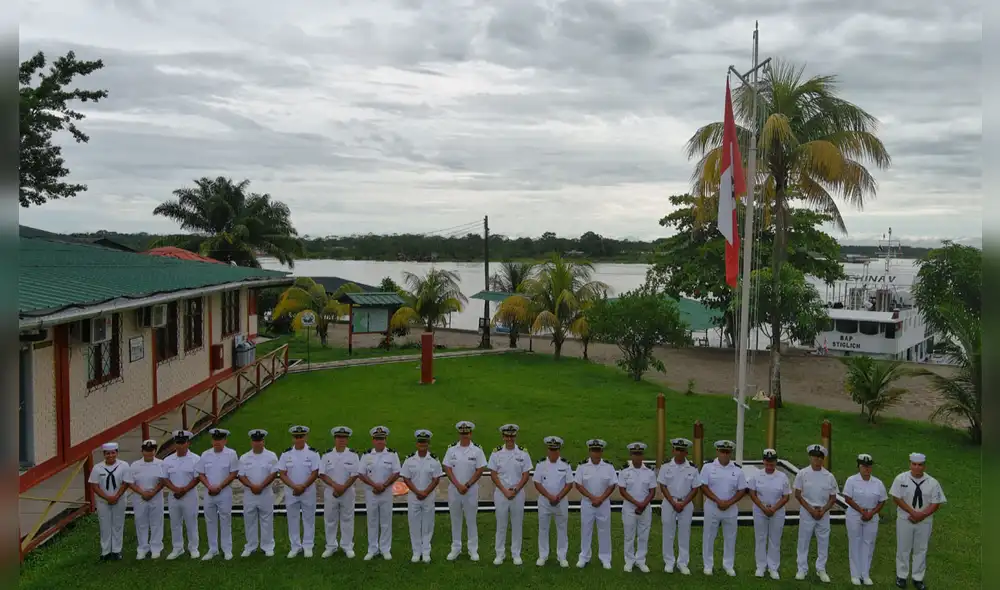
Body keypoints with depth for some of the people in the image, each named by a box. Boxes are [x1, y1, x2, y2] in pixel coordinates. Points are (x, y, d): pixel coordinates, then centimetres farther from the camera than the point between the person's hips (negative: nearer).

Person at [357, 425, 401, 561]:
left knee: (386, 522, 6)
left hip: (386, 492, -1)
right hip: (370, 492, 1)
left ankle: (385, 549, 17)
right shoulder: (367, 455, 0)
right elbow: (361, 474, -2)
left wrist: (383, 486, -14)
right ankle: (372, 549, 19)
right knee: (372, 521, 9)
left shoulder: (392, 454, -3)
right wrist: (375, 485, -14)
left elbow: (396, 474, -5)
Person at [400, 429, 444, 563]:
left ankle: (426, 552, 16)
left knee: (428, 525, 5)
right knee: (414, 524, 5)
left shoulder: (434, 460, -3)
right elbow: (406, 478, -2)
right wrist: (417, 492, -12)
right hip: (413, 497, 0)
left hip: (429, 497, 0)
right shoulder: (409, 459, -2)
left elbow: (436, 479, -3)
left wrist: (425, 492, -13)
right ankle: (416, 552, 16)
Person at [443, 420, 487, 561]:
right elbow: (447, 469, -2)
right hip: (454, 489, 2)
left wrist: (467, 485, -12)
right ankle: (455, 548, 21)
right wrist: (458, 485, -12)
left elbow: (480, 470, -6)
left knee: (471, 520, 6)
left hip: (471, 490, -2)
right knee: (455, 519, 10)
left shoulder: (477, 450, -4)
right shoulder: (451, 449, 0)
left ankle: (473, 550, 15)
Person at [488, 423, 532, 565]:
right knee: (501, 524, 7)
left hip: (518, 493, 0)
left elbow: (526, 475, -1)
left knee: (517, 524, 7)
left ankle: (516, 554, 19)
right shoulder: (496, 453, -2)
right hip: (500, 493, 0)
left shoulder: (523, 453, -1)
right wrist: (505, 491, -11)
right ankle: (499, 554, 18)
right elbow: (493, 474, -3)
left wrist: (515, 490, -11)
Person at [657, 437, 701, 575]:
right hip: (669, 503, 0)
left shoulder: (692, 468, -3)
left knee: (684, 534, 7)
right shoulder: (666, 467, -4)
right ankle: (669, 562, 18)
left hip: (686, 504, 0)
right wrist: (674, 503, -11)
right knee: (668, 534, 6)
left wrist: (683, 503, -10)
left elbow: (695, 488, -1)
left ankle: (682, 563, 18)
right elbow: (663, 486, -3)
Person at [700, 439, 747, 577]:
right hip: (712, 508, -1)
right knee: (709, 536, 6)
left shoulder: (737, 470, -2)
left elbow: (742, 490, -1)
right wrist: (718, 501, -16)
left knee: (730, 538, 10)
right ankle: (708, 564, 18)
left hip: (731, 509, 2)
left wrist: (729, 503, -13)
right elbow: (704, 487, -8)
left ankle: (729, 565, 25)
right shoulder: (708, 467, -7)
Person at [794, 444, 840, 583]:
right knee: (803, 541, 5)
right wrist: (811, 509, -12)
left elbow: (833, 498, 3)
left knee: (823, 542, 9)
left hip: (823, 513, 2)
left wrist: (823, 511, -11)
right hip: (806, 512, -2)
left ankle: (821, 569, 23)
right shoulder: (802, 474, -6)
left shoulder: (829, 476, -2)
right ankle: (802, 569, 17)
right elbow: (798, 495, -4)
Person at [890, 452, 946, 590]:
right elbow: (897, 498, -10)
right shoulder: (901, 478, -9)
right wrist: (913, 512, -18)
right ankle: (901, 576, 23)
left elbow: (936, 503, -5)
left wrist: (922, 515, -17)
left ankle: (918, 578, 24)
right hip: (905, 520, -1)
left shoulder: (932, 483, -6)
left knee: (921, 550, 11)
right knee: (903, 549, 9)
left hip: (924, 522, 1)